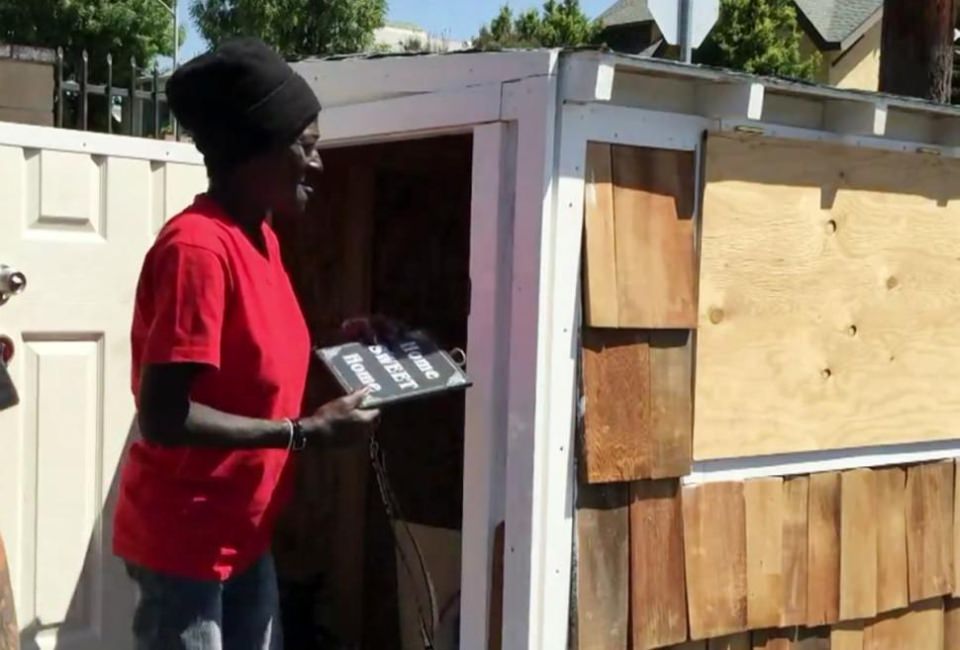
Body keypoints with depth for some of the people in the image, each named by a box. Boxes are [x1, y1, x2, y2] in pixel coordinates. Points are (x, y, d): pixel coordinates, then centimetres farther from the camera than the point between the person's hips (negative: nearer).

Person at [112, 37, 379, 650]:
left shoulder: (262, 238, 7)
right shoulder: (196, 247, -23)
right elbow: (163, 416, -27)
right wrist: (307, 432, -23)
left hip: (243, 533, 9)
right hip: (183, 540, -9)